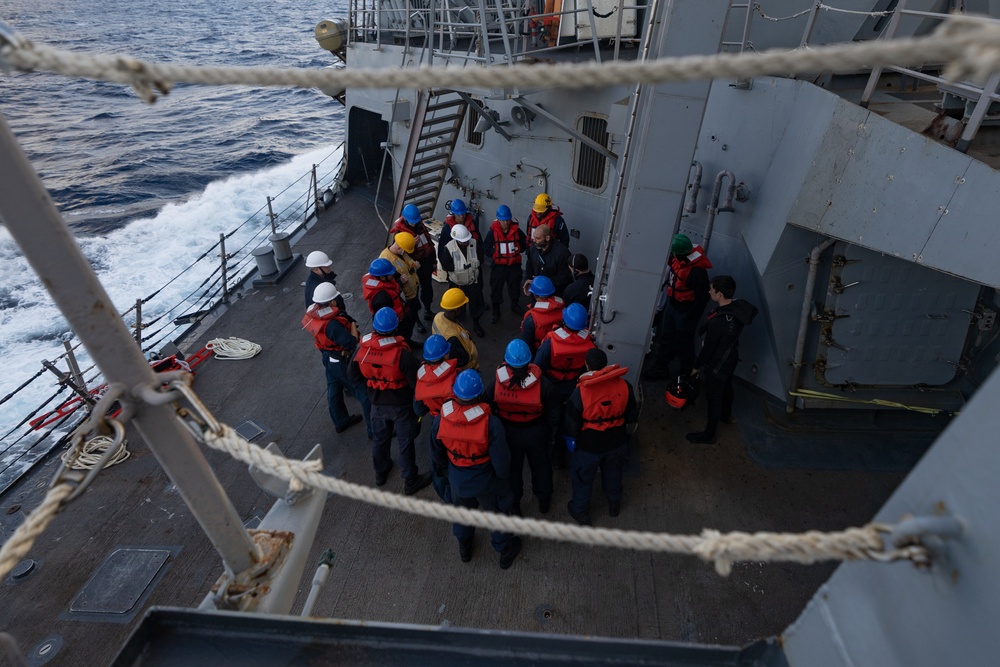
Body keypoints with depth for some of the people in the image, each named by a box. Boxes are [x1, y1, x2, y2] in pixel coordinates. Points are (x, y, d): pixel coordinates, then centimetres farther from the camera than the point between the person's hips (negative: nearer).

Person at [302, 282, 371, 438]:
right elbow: (351, 343, -32)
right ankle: (375, 429, 15)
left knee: (334, 389, 25)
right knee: (364, 393, 5)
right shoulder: (332, 324, -37)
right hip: (342, 361, -9)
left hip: (328, 358, 9)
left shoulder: (313, 313, -10)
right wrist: (352, 324, -17)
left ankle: (340, 422, 46)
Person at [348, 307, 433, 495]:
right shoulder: (402, 352, -30)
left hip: (377, 403, 4)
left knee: (379, 439, 26)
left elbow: (353, 375, -3)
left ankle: (380, 472, 49)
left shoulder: (361, 348, -16)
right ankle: (410, 481, 31)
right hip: (401, 405, -4)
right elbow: (415, 381, -22)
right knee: (405, 444, 13)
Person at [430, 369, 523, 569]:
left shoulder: (440, 420, -23)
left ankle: (464, 547, 56)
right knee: (496, 513, 25)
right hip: (486, 482, -2)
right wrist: (502, 474, 1)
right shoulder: (491, 423, -33)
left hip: (457, 480, 3)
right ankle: (505, 549, 48)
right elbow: (501, 460, -22)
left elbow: (436, 453, -4)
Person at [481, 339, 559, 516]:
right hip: (536, 432, 0)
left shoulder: (496, 384, -25)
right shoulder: (542, 383, -27)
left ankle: (513, 504, 45)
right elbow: (553, 412, -13)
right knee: (540, 466, 26)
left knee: (512, 468, 24)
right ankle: (544, 501, 48)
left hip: (508, 433, 0)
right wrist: (550, 429, 7)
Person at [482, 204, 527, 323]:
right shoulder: (492, 232, -12)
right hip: (498, 265, -2)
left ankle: (515, 305, 44)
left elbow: (524, 243, 6)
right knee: (496, 288, 5)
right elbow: (485, 247, -6)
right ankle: (496, 312, 22)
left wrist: (517, 251, -4)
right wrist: (495, 255, -12)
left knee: (515, 286, 19)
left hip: (514, 264, 2)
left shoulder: (516, 230, -8)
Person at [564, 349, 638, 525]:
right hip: (617, 443, 4)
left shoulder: (580, 392, -28)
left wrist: (570, 440, 3)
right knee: (613, 473, 30)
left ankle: (581, 512, 41)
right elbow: (633, 416, -4)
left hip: (589, 446, -3)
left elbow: (572, 426, -17)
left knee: (583, 479, 21)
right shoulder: (625, 386, -18)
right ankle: (614, 504, 54)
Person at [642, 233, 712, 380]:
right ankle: (661, 366, 38)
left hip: (685, 311, -8)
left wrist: (691, 315, -18)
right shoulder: (677, 258, -8)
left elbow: (702, 297, -24)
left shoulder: (697, 271, -30)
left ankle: (687, 373, 24)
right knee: (666, 336, 21)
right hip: (671, 303, 9)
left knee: (683, 343, 5)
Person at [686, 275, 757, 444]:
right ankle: (726, 415, 58)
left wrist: (697, 366, -9)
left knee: (714, 398, 8)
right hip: (731, 358, 9)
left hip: (717, 364, -9)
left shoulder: (717, 321, -38)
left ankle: (708, 435, 26)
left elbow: (708, 347, -25)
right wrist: (707, 340, 14)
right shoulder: (739, 308, -12)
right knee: (726, 388, 31)